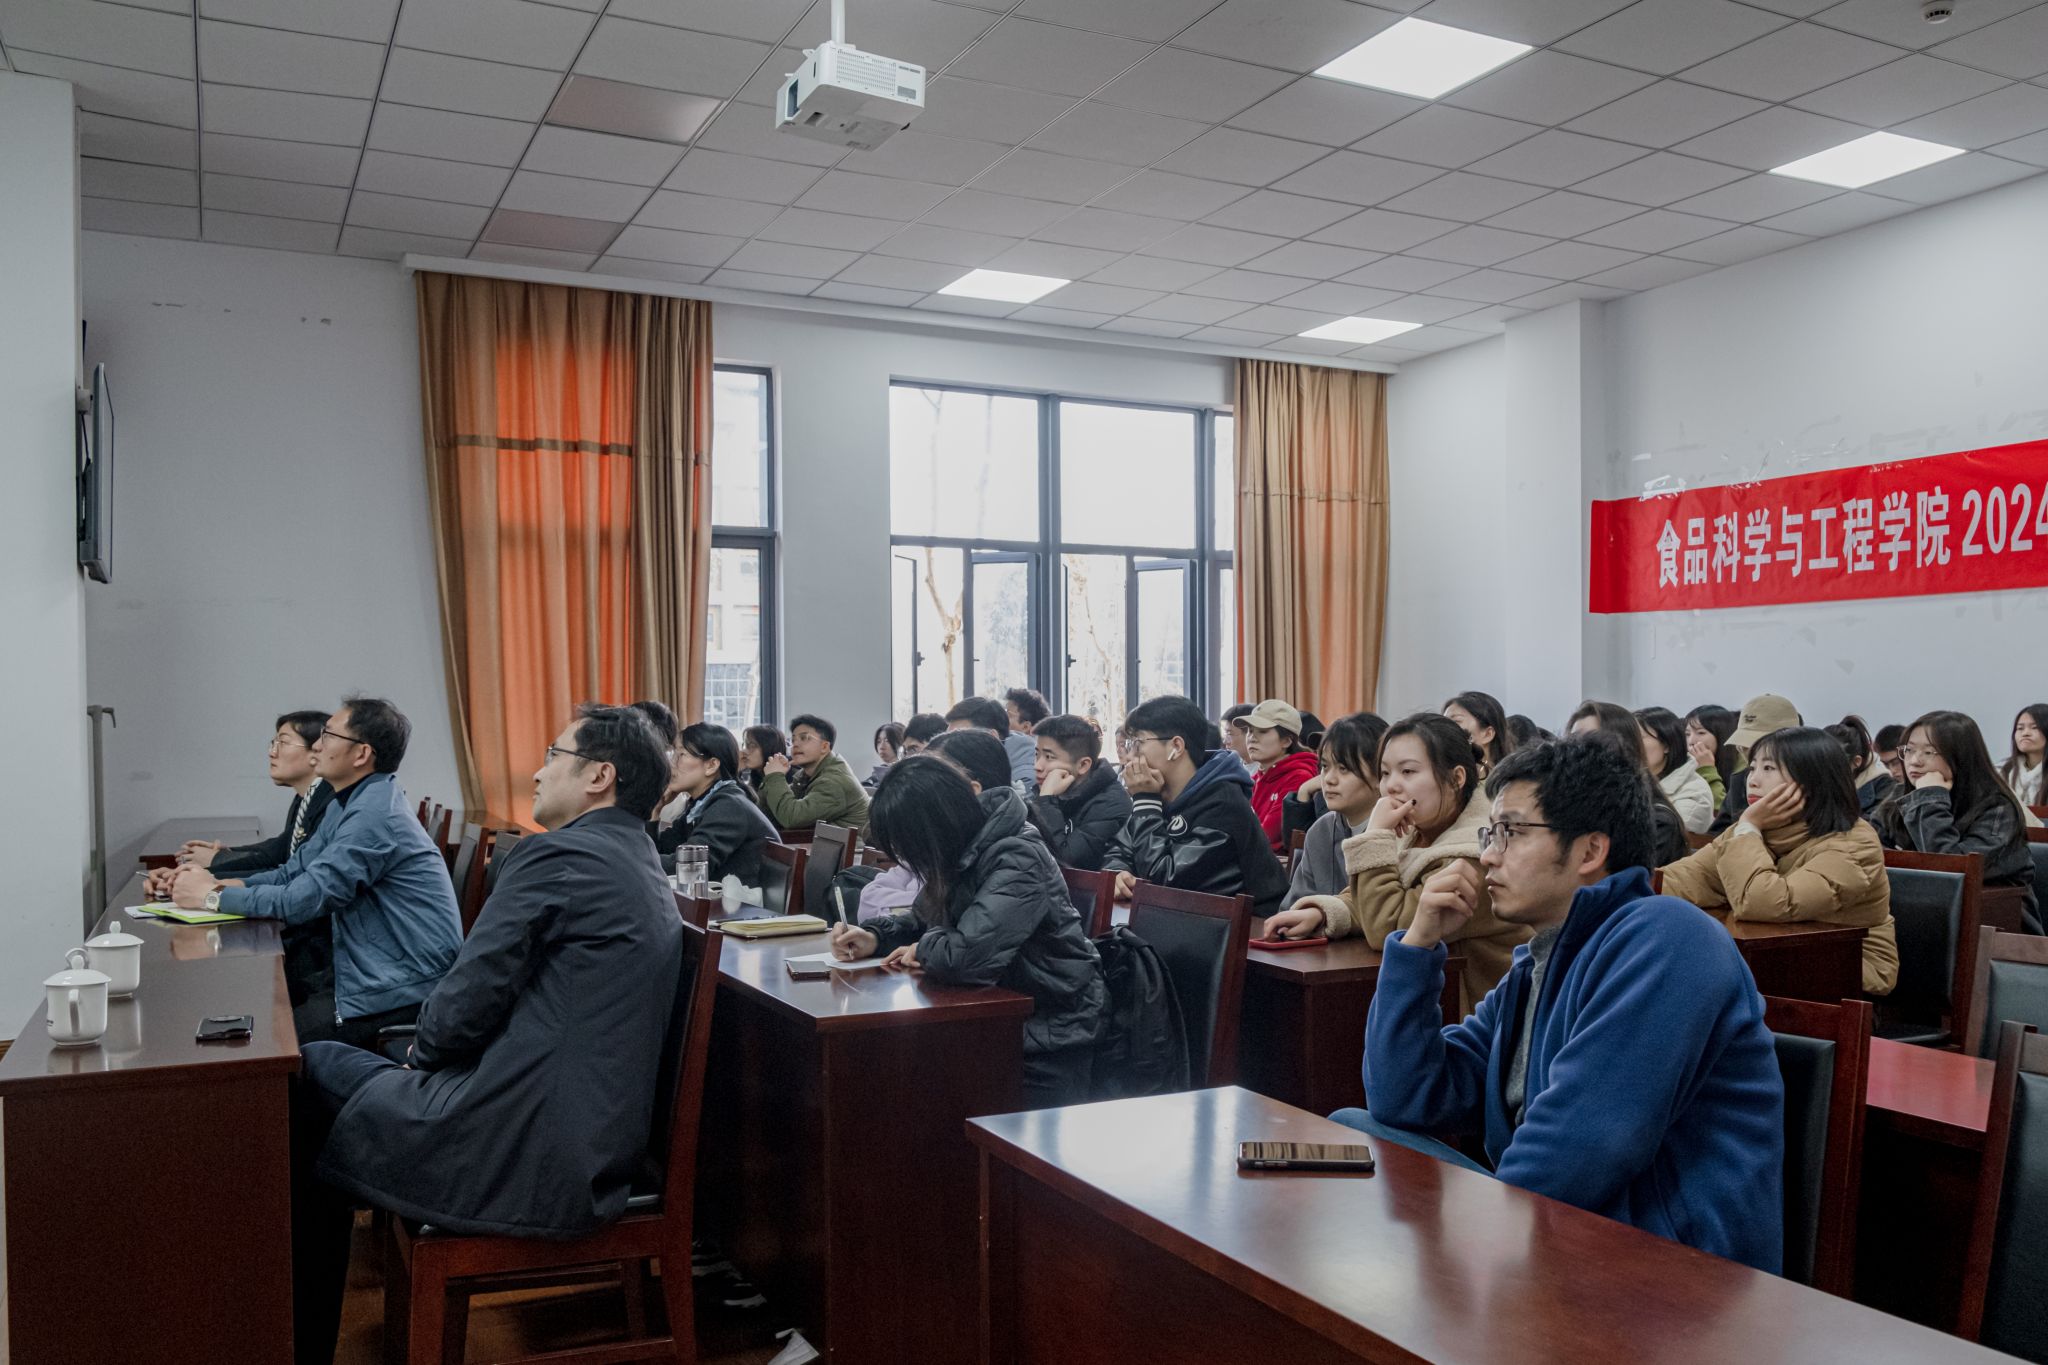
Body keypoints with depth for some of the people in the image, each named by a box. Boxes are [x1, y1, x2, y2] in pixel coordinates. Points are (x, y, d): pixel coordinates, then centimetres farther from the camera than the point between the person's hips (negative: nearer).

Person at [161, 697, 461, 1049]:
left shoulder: (373, 815, -19)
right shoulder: (347, 805, 14)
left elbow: (303, 900, -20)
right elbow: (293, 872, 15)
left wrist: (213, 897, -9)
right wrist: (220, 884, 0)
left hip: (405, 994, -9)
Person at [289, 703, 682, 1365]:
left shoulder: (556, 854, -14)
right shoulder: (648, 873, 13)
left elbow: (466, 1004, -13)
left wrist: (424, 1047, 7)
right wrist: (429, 1054, 13)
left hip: (526, 1156, -9)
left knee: (311, 1074, 11)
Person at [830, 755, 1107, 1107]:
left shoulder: (1017, 862, -27)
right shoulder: (961, 853, 0)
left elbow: (966, 956, -38)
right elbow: (924, 917, 17)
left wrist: (924, 948, -15)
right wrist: (875, 937, -3)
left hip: (1049, 1042, -8)